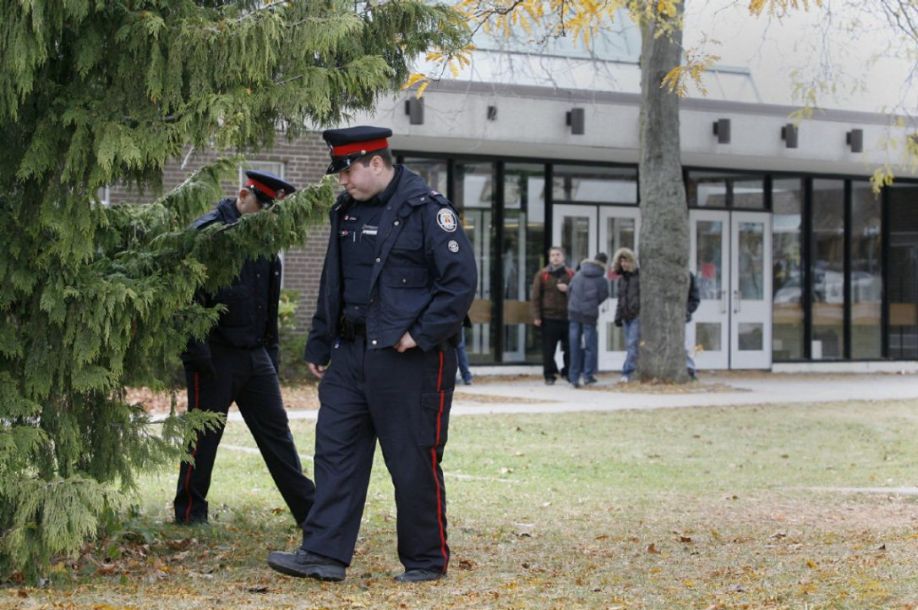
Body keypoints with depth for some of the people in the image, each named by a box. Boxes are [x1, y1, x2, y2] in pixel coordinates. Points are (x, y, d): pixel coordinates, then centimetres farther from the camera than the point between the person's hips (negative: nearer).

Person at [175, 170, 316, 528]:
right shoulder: (207, 232, -12)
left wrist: (271, 351, 19)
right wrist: (196, 351, -20)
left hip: (255, 355, 7)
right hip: (216, 355, -7)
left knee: (276, 430, 9)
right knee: (204, 434, 1)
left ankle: (310, 511, 12)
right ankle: (189, 513, 14)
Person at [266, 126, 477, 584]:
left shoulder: (427, 209, -10)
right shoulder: (346, 211, 13)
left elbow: (461, 281, -14)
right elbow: (332, 284, 21)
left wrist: (421, 334, -18)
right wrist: (319, 346, 19)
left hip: (408, 358, -7)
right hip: (352, 354, 7)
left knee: (414, 462, 0)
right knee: (335, 450, 3)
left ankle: (427, 560, 13)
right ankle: (324, 553, 6)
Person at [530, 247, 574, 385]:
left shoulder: (571, 274, 9)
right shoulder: (542, 275, 4)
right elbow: (535, 296, 1)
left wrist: (568, 290, -8)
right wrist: (536, 316, -6)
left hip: (568, 317, 2)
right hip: (549, 318, -2)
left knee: (569, 348, 4)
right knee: (548, 350, -1)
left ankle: (569, 373, 17)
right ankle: (549, 375, 6)